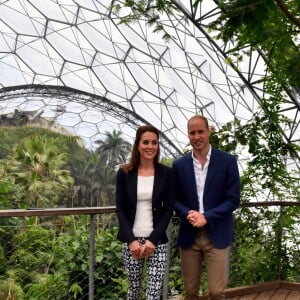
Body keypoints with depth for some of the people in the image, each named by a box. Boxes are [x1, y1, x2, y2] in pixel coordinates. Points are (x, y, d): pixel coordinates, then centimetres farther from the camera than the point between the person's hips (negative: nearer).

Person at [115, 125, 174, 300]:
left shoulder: (166, 173, -1)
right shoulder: (124, 173, 0)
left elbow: (169, 209, -2)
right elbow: (120, 209, 0)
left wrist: (153, 240, -9)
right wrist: (131, 240, -10)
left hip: (157, 241, 0)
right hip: (131, 240, 1)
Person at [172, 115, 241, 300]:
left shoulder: (228, 161, -4)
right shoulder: (179, 165, 3)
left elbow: (233, 199, -6)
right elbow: (175, 199, 6)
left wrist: (206, 217, -16)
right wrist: (187, 214, -14)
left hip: (217, 235, -2)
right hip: (188, 235, 2)